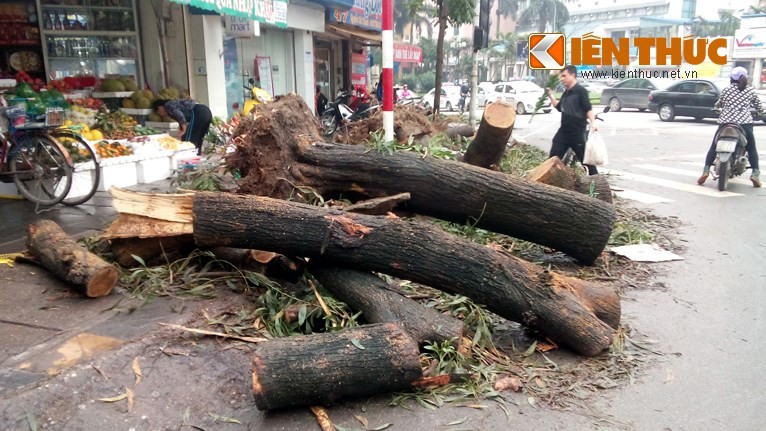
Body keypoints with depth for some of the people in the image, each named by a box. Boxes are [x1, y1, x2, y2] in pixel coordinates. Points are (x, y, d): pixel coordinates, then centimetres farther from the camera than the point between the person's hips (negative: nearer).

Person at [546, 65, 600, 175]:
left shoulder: (581, 91, -10)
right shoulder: (565, 93, 13)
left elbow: (588, 109, -17)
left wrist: (593, 123, -31)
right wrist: (550, 95, 22)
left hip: (577, 133, -7)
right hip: (563, 131, 7)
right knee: (553, 158, 7)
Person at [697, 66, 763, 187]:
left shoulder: (726, 90, 6)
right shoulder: (750, 91, 8)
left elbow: (718, 104, 17)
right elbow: (759, 107, 15)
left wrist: (717, 106, 41)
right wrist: (760, 111, 38)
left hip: (725, 122, 0)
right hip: (745, 123, 0)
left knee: (714, 147, 10)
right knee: (752, 149, 11)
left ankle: (706, 170, -3)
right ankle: (755, 173, -3)